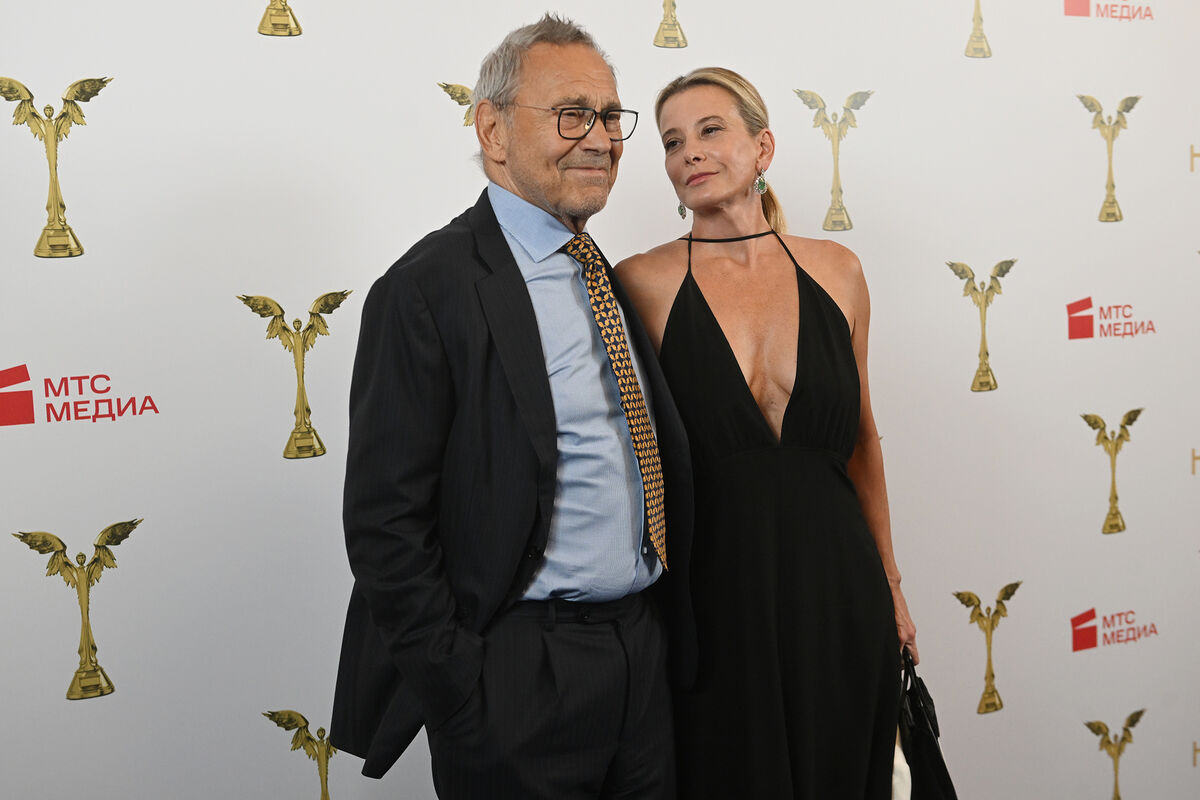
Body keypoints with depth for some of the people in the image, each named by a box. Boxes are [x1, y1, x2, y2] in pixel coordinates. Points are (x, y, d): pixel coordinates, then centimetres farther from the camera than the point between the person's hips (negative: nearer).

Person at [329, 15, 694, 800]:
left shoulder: (609, 280, 11)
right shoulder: (429, 290, -14)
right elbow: (387, 523, -16)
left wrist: (669, 633, 11)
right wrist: (465, 701, -16)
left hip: (644, 661, 7)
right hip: (520, 686, -7)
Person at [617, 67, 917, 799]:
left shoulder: (835, 271, 3)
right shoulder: (643, 284, -6)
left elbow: (860, 435, 12)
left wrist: (890, 583, 15)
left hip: (837, 596, 3)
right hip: (712, 595, -3)